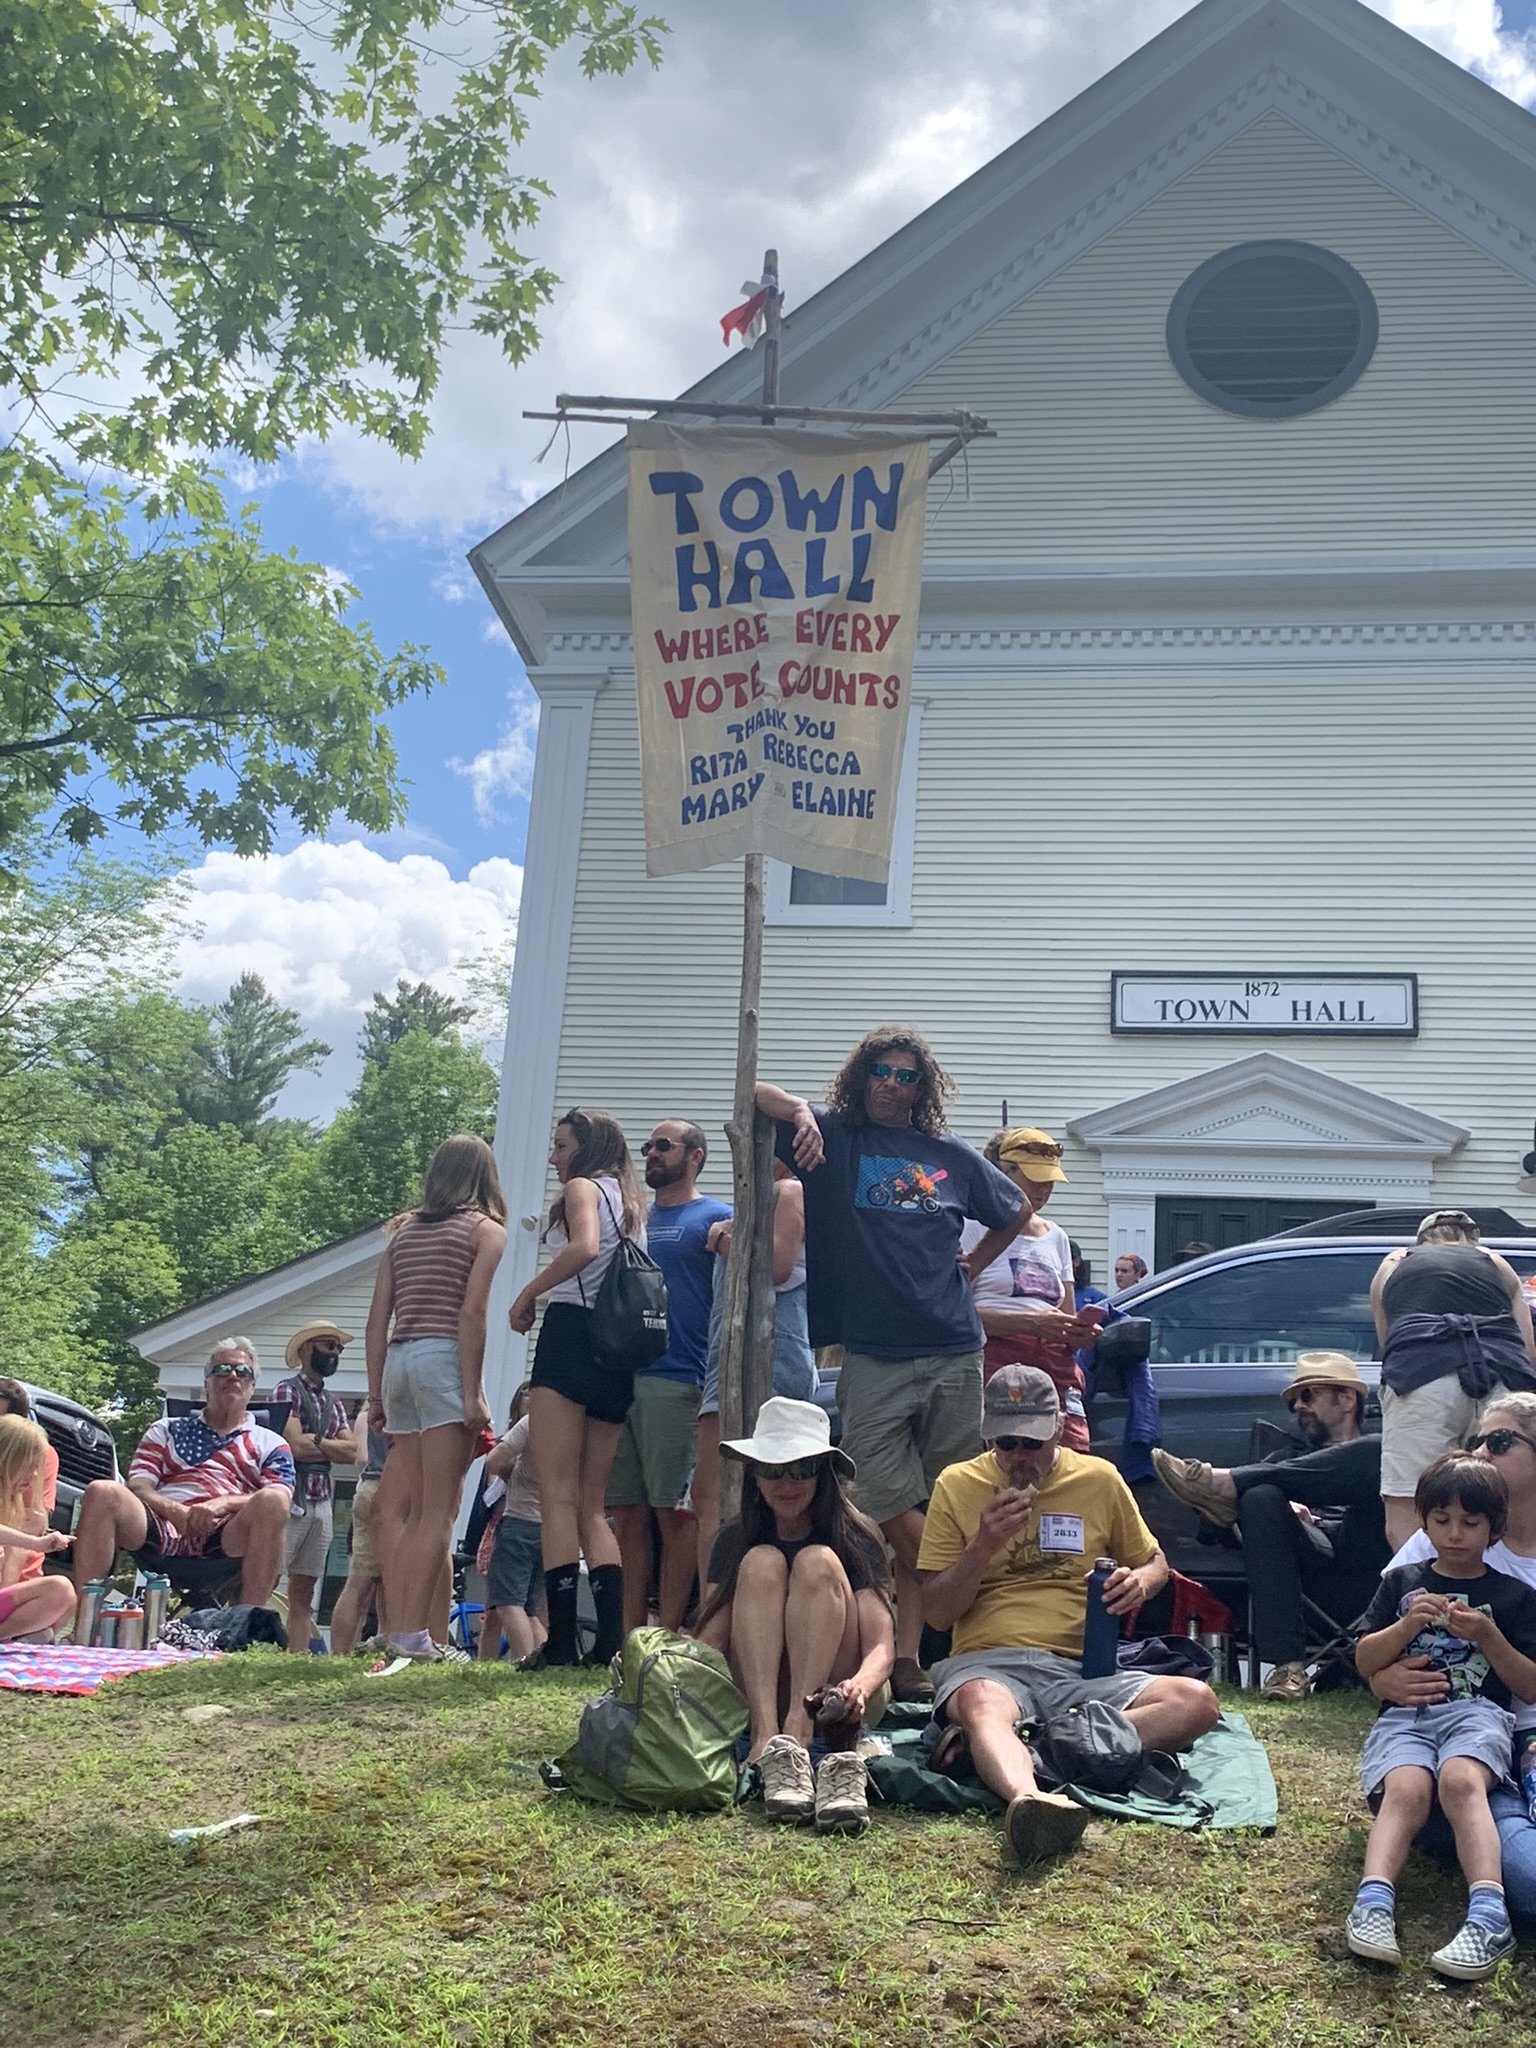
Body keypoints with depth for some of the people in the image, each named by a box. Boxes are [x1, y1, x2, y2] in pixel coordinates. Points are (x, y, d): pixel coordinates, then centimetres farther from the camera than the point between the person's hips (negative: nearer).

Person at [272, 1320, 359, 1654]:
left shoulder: (335, 1403, 20)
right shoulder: (288, 1390, -1)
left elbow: (351, 1452, 8)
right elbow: (294, 1445, -14)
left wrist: (314, 1442, -4)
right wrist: (331, 1446, 1)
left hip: (322, 1501, 7)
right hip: (292, 1498, -7)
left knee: (305, 1591, 7)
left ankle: (300, 1659, 7)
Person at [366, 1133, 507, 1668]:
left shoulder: (404, 1229, 19)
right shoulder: (485, 1229, 3)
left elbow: (378, 1317, 14)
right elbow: (471, 1312, -9)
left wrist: (376, 1392, 16)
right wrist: (473, 1393, -11)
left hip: (398, 1361, 6)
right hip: (444, 1361, -6)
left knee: (402, 1509, 8)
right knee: (438, 1511, -5)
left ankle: (397, 1633, 4)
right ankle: (412, 1636, -9)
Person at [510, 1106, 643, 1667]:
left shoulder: (582, 1187, 1)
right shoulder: (632, 1204, 23)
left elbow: (583, 1248, -20)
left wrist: (527, 1294, -10)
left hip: (572, 1334, -8)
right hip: (619, 1353, 8)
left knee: (558, 1497, -10)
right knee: (592, 1505, 8)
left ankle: (561, 1640, -16)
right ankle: (612, 1638, -3)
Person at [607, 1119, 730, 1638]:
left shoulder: (715, 1218, 3)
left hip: (675, 1380, -6)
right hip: (619, 1378, 6)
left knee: (673, 1512, -4)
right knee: (627, 1513, 6)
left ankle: (667, 1636, 1)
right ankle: (630, 1637, 10)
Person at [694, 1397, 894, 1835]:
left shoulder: (855, 1539, -1)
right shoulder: (735, 1542, 7)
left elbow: (882, 1644, -14)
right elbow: (711, 1638, -3)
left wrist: (861, 1686, -38)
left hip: (829, 1697, -2)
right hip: (756, 1696, 2)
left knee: (818, 1563, -22)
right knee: (762, 1563, -21)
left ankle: (797, 1735, -40)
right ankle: (768, 1740, -40)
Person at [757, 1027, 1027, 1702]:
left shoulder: (951, 1156, 13)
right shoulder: (834, 1138, 7)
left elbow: (1015, 1213, 28)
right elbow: (753, 1092, 1)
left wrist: (972, 1264, 16)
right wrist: (800, 1112, -16)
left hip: (953, 1355, 2)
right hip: (871, 1359, -2)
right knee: (887, 1506, -7)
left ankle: (910, 1652, 8)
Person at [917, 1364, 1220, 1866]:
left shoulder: (1099, 1479, 12)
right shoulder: (958, 1485, 8)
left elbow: (1154, 1562, 25)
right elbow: (937, 1613, 7)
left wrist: (1140, 1583, 0)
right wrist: (984, 1545, -10)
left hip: (1080, 1669, 3)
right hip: (987, 1663, -3)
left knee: (1196, 1701, -25)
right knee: (981, 1703, -39)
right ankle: (1030, 1797, -71)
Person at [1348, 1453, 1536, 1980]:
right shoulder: (1402, 1582, 20)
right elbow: (1365, 1663, 15)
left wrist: (1488, 1635, -4)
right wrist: (1407, 1625, -3)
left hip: (1478, 1713, -1)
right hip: (1404, 1713, 1)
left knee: (1460, 1779, -36)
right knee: (1406, 1789, -32)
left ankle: (1488, 1916, -50)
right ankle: (1373, 1903, -50)